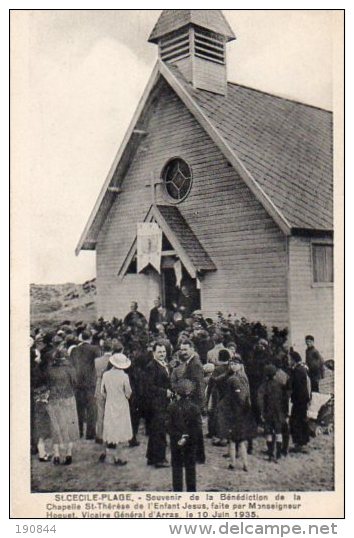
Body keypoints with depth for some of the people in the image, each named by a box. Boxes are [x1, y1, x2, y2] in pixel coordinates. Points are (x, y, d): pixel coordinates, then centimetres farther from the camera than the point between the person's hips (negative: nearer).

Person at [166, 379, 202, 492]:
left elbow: (169, 426, -11)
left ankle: (177, 490, 11)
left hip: (175, 441, -1)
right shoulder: (194, 407, -8)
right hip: (191, 442, 1)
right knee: (190, 466, 12)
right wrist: (187, 437, -9)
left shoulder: (172, 407, -10)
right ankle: (191, 490, 18)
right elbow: (197, 426, -10)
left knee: (177, 466, 9)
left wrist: (178, 437, -10)